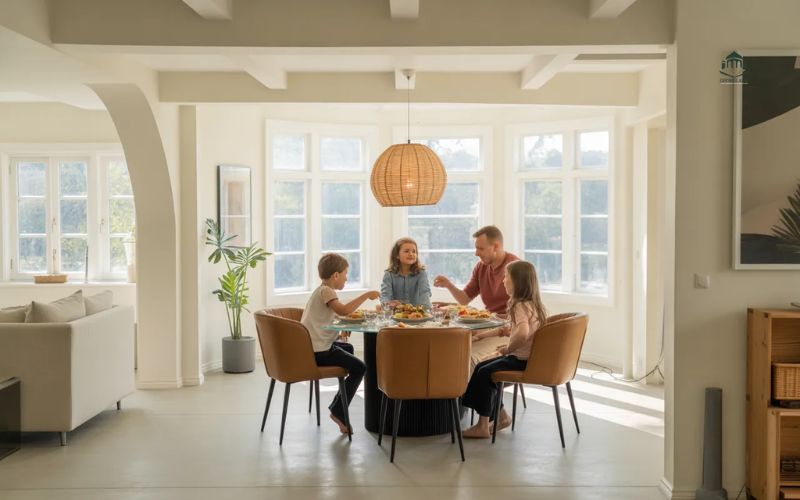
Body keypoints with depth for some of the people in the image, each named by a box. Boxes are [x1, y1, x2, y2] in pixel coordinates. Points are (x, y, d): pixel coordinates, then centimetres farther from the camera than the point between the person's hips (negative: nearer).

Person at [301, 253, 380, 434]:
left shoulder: (321, 290, 18)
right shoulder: (326, 291, -14)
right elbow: (343, 310, -31)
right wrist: (366, 295, -25)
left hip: (312, 346, 11)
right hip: (319, 351, -11)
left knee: (348, 348, 33)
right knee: (359, 367, -10)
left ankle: (338, 403, 34)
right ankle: (338, 411, -4)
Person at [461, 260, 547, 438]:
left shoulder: (521, 306, -21)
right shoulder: (533, 303, 10)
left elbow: (523, 333, -39)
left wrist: (508, 349, -23)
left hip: (521, 360, -10)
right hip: (523, 356, 10)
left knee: (484, 373, -8)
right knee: (482, 367, 13)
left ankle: (483, 426, -1)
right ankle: (501, 415, 20)